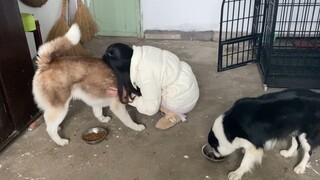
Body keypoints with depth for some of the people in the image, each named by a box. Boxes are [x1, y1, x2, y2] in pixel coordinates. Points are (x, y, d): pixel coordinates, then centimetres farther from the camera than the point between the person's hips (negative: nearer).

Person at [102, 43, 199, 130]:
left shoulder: (145, 76, -31)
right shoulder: (142, 52, -9)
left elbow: (150, 108, -19)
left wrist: (128, 95, -14)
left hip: (184, 99, -8)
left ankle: (174, 114, 7)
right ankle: (171, 109, 18)